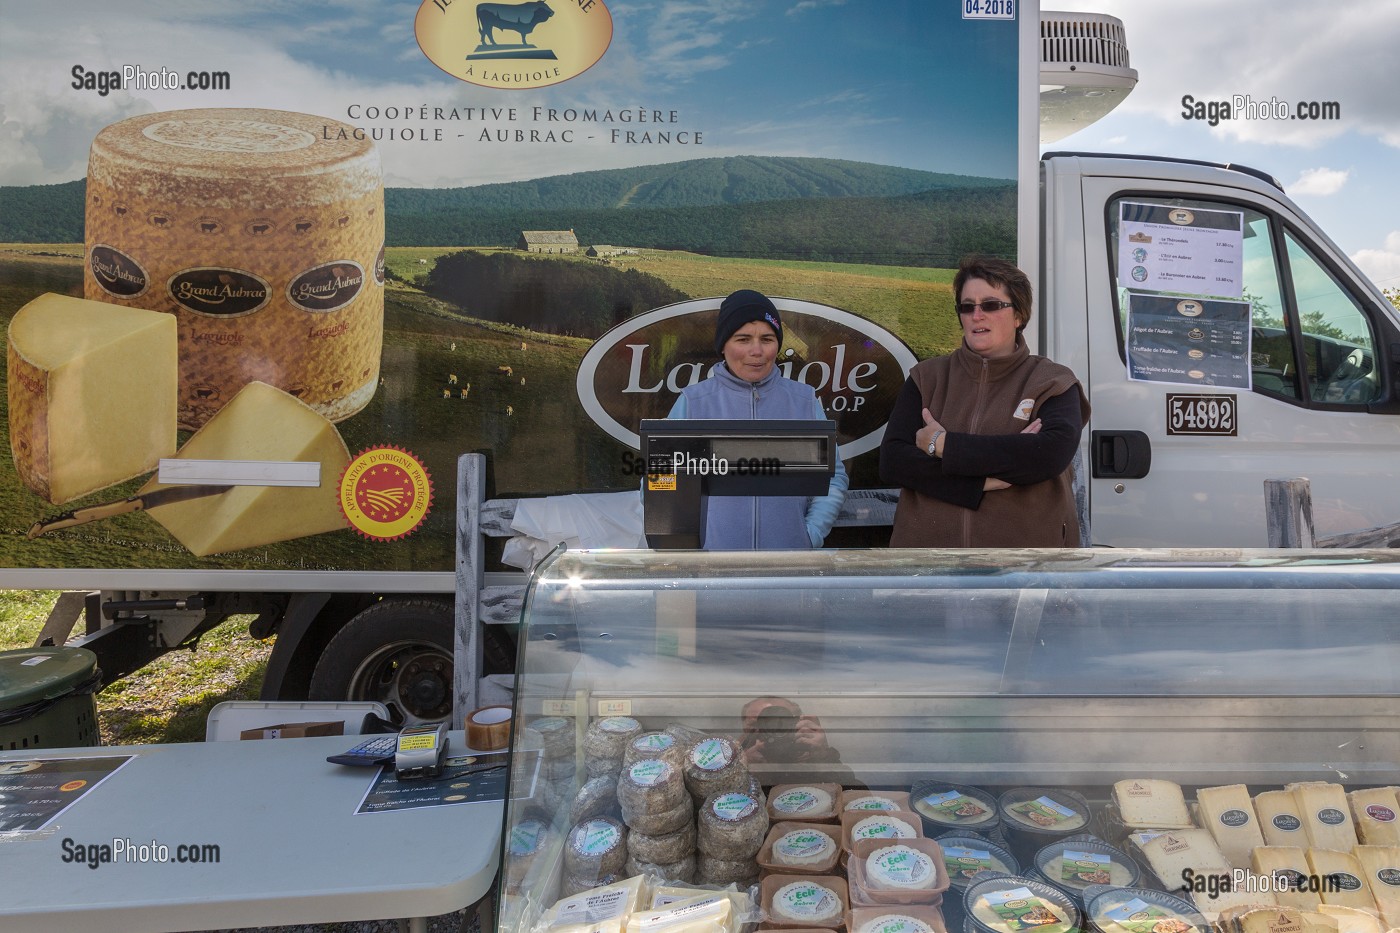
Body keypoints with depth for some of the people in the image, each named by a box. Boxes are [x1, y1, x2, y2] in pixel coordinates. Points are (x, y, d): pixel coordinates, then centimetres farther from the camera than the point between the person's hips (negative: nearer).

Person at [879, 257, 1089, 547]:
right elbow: (891, 462, -8)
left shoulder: (1052, 382, -1)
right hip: (928, 544, 1)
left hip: (1025, 545, -1)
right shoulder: (927, 377, 3)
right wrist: (984, 480, -19)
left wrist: (943, 444, -18)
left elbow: (1053, 452, -20)